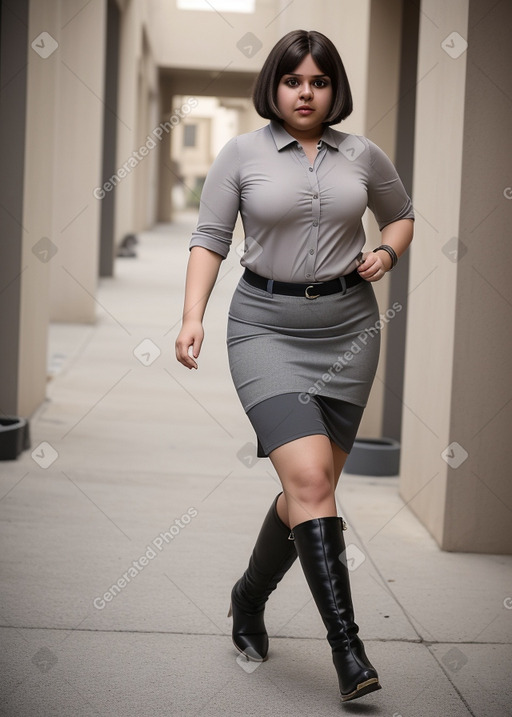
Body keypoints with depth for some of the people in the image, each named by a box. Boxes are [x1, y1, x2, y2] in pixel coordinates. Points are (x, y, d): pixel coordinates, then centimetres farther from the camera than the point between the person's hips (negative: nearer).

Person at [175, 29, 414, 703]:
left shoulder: (362, 155, 8)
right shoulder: (242, 154, 1)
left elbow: (402, 215, 23)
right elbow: (210, 239, 2)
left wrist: (386, 253, 2)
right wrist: (193, 317, -10)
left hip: (348, 325, 3)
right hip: (267, 325, -3)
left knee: (314, 485, 7)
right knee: (309, 476, -19)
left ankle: (249, 597, 32)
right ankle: (347, 646, -15)